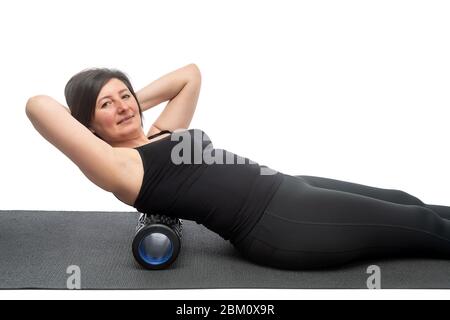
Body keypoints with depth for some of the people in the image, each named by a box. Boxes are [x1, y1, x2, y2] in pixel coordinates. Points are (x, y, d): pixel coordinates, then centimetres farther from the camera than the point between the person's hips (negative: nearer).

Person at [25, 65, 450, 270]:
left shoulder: (162, 133, 15)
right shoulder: (117, 165, -9)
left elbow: (190, 75, 27)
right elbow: (37, 105, -18)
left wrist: (136, 99, 19)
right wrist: (82, 116, 2)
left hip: (286, 190, 9)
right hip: (278, 226, -9)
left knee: (405, 203, 16)